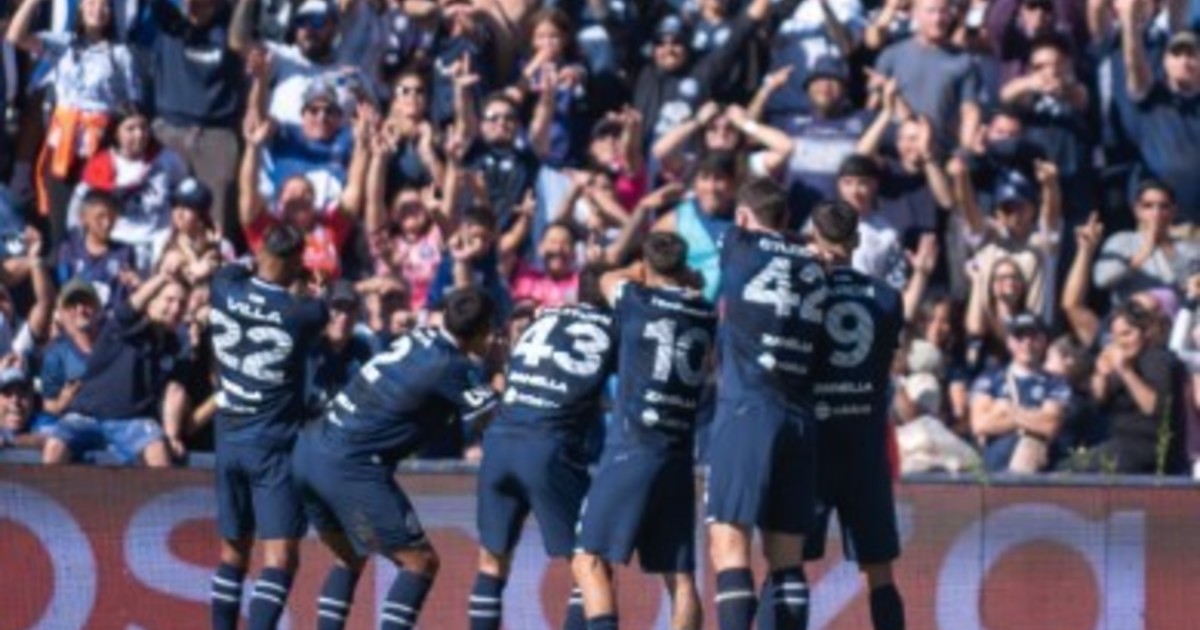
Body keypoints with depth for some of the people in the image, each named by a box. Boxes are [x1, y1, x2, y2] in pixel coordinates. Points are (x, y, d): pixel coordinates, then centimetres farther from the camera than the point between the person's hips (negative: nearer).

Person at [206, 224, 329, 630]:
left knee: (233, 552, 17)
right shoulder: (304, 313, -15)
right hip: (274, 445, -5)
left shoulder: (226, 290, -4)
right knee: (280, 556, -8)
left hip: (229, 440, 5)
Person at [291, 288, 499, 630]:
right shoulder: (451, 368, -13)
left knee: (349, 558, 25)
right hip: (350, 467, -8)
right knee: (420, 562, 0)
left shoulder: (420, 339, 10)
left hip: (310, 451, 9)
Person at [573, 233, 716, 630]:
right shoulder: (705, 314, 7)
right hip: (679, 459, 5)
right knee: (680, 575, 8)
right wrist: (686, 280, 24)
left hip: (632, 451, -5)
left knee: (590, 560, -5)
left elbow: (609, 279, 20)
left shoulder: (638, 302, -3)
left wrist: (646, 271, 32)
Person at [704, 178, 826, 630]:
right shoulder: (812, 269, 14)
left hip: (747, 410, -5)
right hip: (800, 418, 5)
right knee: (785, 554, 8)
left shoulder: (741, 247, 4)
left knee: (728, 543, -9)